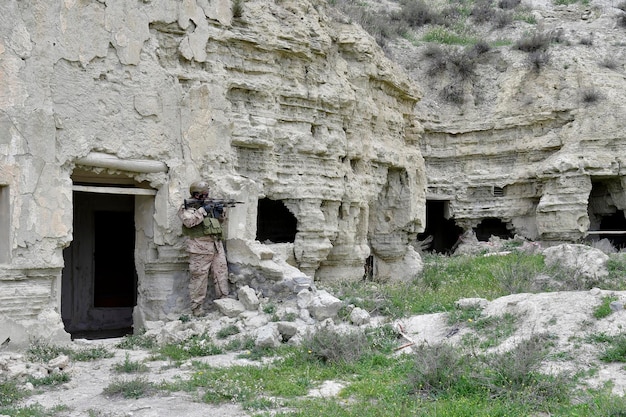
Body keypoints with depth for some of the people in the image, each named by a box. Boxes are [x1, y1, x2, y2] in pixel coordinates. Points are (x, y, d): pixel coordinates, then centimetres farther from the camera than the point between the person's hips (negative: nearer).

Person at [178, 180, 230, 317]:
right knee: (199, 277, -5)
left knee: (221, 273, 6)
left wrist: (221, 213, 4)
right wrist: (202, 210, -17)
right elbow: (189, 221, -20)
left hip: (217, 245, 7)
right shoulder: (186, 208, -1)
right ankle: (196, 308, 0)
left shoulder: (208, 205, 19)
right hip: (200, 248, -7)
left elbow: (220, 222, 25)